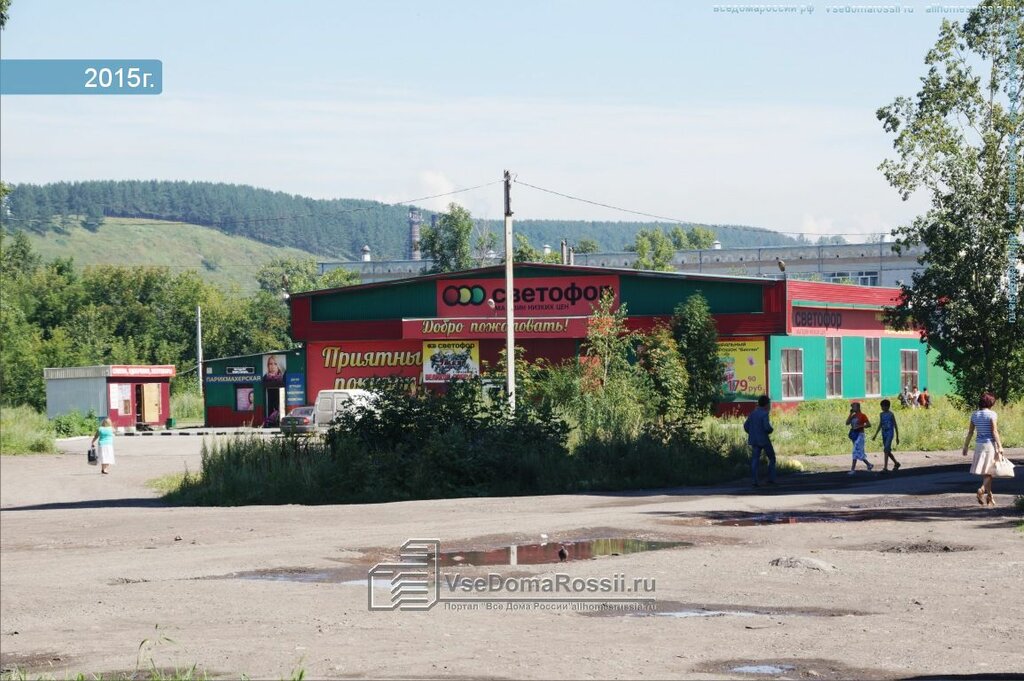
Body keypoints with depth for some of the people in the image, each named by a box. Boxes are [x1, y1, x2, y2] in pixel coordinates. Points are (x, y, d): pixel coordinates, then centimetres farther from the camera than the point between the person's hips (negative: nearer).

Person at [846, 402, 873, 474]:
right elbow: (847, 423, 2)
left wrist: (860, 427, -19)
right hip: (854, 435, 8)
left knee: (856, 451, -12)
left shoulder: (862, 415, -7)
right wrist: (851, 414, 0)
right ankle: (869, 465, 24)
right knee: (859, 452, 11)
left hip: (859, 434, -8)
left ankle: (853, 469, -14)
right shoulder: (853, 416, 13)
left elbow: (868, 424, -10)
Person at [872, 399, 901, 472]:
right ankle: (896, 463, 34)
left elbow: (895, 426, -3)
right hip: (884, 434, 7)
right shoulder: (881, 414, 10)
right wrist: (875, 435, 14)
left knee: (886, 450, -16)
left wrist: (897, 437, -3)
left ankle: (885, 468, -19)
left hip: (890, 433, -7)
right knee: (887, 451, 14)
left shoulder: (891, 414, -7)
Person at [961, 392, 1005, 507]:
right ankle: (982, 489, -24)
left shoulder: (974, 415, 5)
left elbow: (970, 432, 7)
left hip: (979, 444, 5)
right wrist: (1000, 447, -12)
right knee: (990, 471, 0)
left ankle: (989, 497, 16)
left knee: (985, 472, 12)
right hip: (990, 444, -5)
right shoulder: (992, 414, -10)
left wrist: (966, 446, 13)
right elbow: (994, 432, -14)